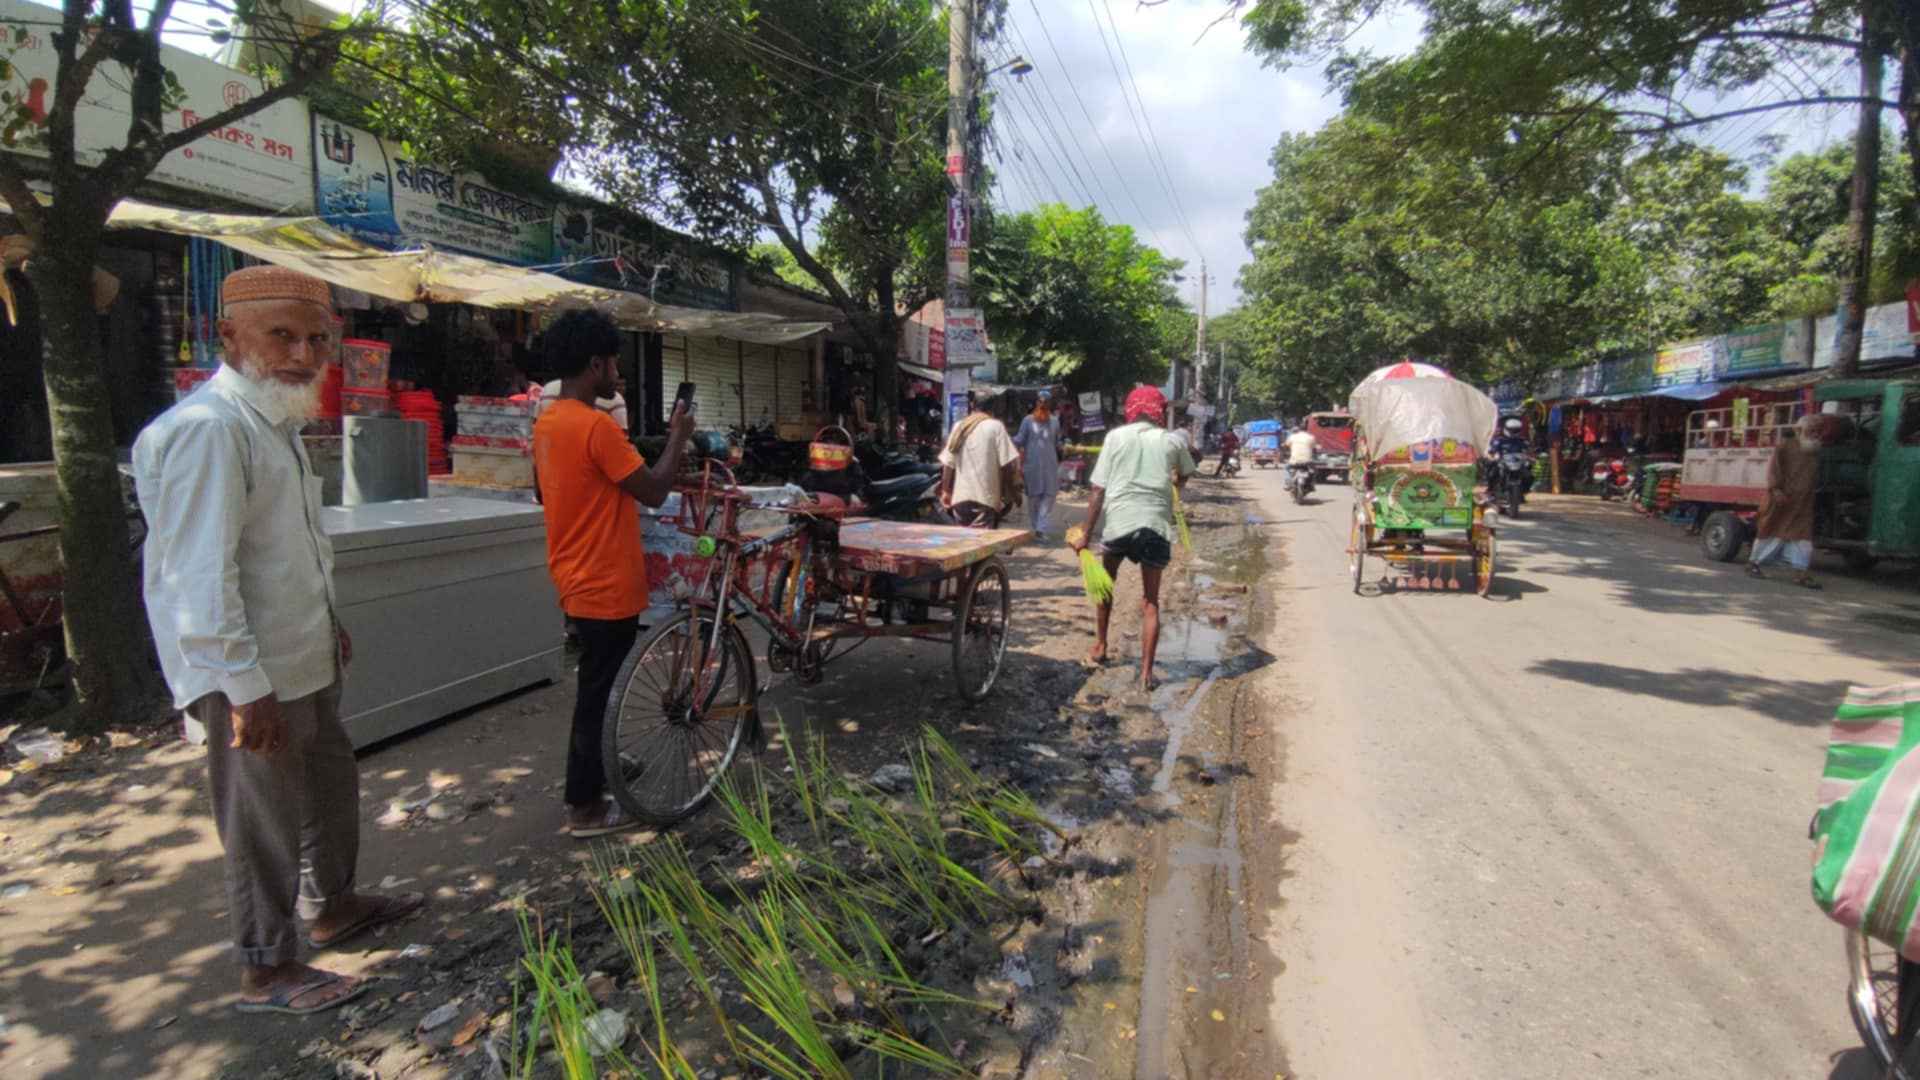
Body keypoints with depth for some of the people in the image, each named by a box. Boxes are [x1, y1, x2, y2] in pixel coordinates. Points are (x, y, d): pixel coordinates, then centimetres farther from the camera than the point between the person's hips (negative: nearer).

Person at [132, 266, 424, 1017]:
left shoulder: (276, 420, 10)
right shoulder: (209, 429, -22)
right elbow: (200, 577, -26)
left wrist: (327, 622, 24)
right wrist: (245, 687, -25)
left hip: (302, 659, 10)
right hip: (250, 678, -10)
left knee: (332, 786, 23)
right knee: (265, 824, 4)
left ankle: (331, 906, 43)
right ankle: (266, 971, 22)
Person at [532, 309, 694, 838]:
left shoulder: (547, 422, 8)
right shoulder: (596, 424, -22)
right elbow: (654, 491, -20)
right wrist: (679, 436, -8)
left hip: (579, 580, 9)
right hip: (606, 586, -9)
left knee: (596, 688, 21)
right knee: (599, 692, 2)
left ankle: (595, 775, 35)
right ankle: (586, 808, 15)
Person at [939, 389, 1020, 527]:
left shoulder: (959, 427, 9)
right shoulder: (995, 426, -4)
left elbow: (947, 464, 9)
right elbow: (1007, 463, -9)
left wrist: (945, 491, 16)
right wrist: (1008, 494, 0)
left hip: (960, 497, 5)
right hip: (985, 497, -5)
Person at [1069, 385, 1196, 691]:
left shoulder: (1116, 437, 3)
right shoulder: (1172, 441, 6)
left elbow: (1098, 490, -3)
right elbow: (1185, 476, 26)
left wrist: (1087, 534, 0)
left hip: (1117, 521, 0)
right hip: (1155, 525, 0)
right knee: (1150, 601, 7)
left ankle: (1100, 647, 33)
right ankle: (1146, 672, 3)